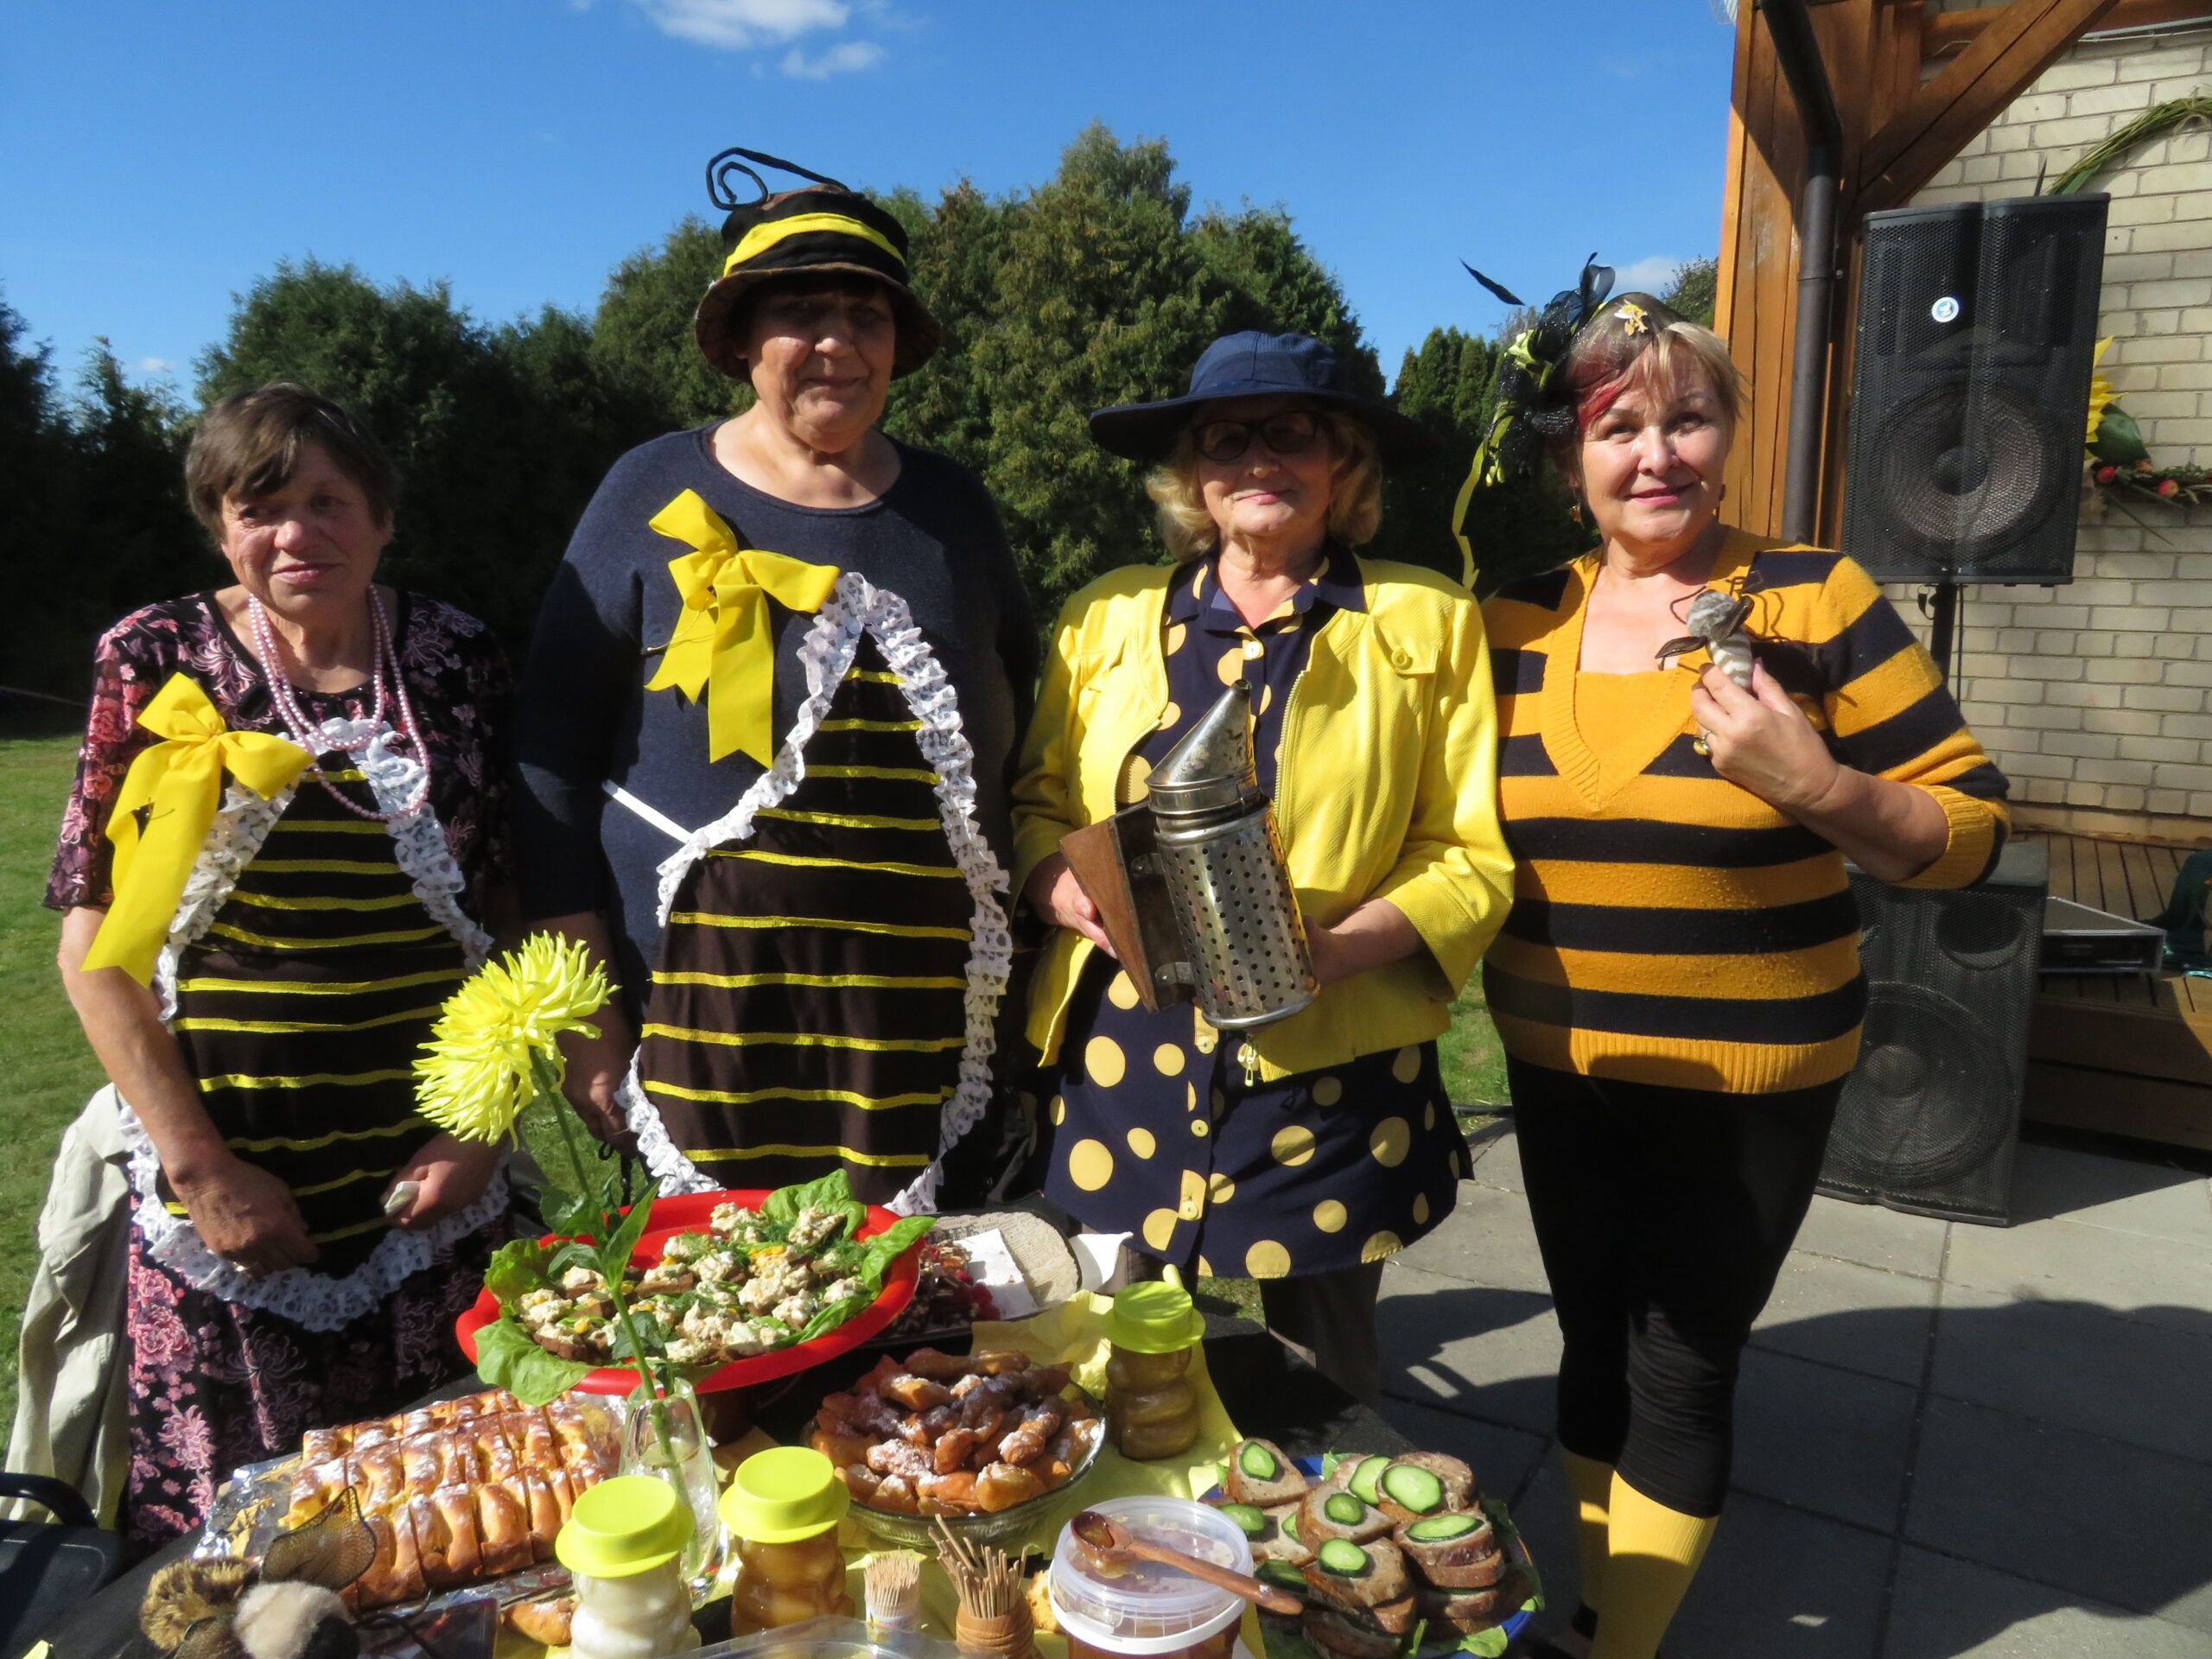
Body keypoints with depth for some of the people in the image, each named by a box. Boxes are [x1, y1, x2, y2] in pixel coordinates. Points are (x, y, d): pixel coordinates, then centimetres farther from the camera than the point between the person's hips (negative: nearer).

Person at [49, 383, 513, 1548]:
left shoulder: (455, 660, 1)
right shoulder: (158, 663, -1)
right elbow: (94, 948, -2)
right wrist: (200, 1167, -8)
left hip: (431, 1184, 1)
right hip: (228, 1190, -1)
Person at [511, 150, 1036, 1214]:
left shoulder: (951, 507, 11)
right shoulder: (657, 496, 2)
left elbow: (1020, 738, 18)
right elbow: (551, 754, 2)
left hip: (923, 1022, 3)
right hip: (708, 1006, -2)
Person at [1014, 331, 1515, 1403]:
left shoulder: (1429, 624, 4)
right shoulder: (1108, 615, 10)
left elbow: (1472, 858, 1)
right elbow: (1036, 809, 11)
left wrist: (1338, 944, -16)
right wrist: (1094, 903, -10)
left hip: (1330, 1082, -1)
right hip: (1120, 1073, 2)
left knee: (1320, 1390, 12)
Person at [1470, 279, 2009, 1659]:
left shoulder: (1817, 602, -11)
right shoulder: (1517, 622, -1)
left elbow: (1969, 833, -10)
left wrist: (1816, 786, -26)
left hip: (1749, 1081, -3)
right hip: (1561, 1071, 4)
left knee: (1681, 1366, 7)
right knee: (1595, 1342, 18)